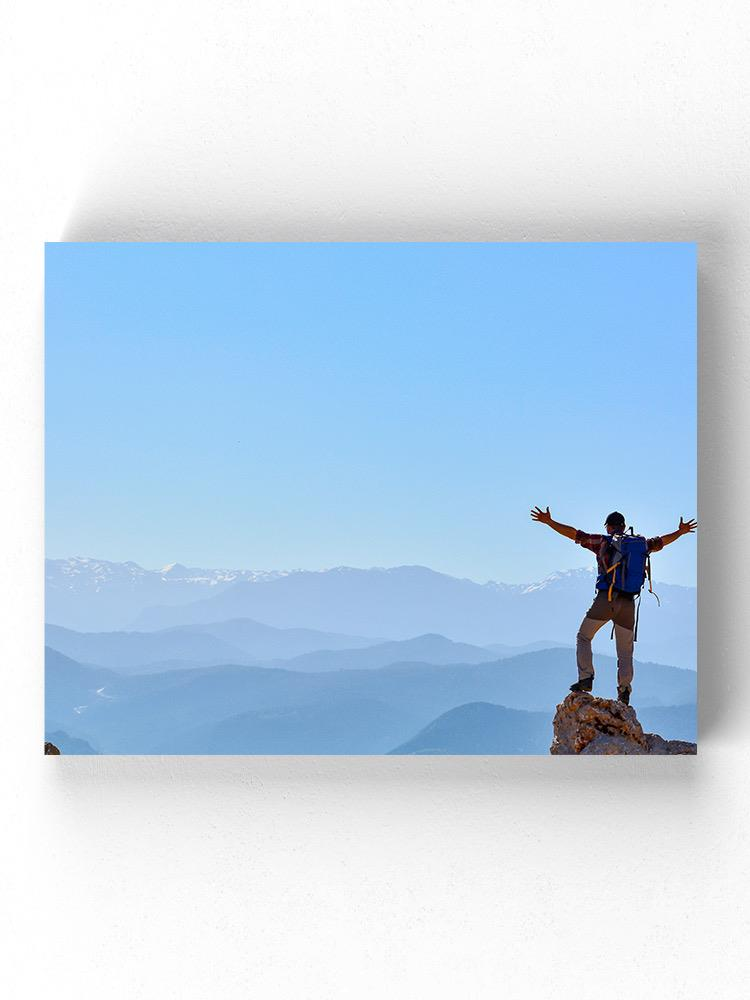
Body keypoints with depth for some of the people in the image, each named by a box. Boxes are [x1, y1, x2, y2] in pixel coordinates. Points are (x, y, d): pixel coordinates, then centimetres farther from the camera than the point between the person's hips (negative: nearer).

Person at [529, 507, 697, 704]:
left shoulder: (603, 542, 2)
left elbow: (574, 534, -2)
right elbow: (660, 542, 31)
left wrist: (549, 522, 2)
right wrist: (681, 532, 49)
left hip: (606, 599, -3)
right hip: (628, 602, 3)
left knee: (583, 637, 12)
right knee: (625, 651, 10)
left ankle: (586, 678, -2)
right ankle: (624, 691, 0)